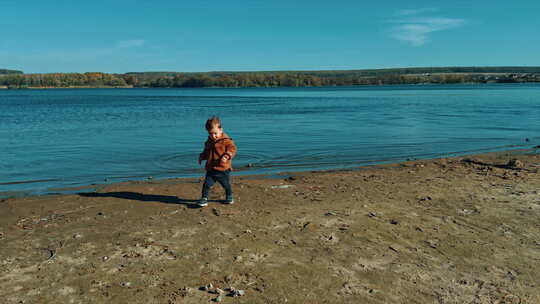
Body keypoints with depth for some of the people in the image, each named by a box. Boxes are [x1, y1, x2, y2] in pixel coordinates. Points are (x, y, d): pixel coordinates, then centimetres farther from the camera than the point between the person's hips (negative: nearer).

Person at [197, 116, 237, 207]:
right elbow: (206, 151, 26)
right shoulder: (209, 141, 10)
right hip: (210, 168, 4)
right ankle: (204, 198, 7)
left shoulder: (226, 140, -11)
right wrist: (202, 157, 13)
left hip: (223, 169, -4)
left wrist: (226, 156, -31)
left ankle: (229, 196, 37)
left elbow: (232, 149, -17)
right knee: (207, 184, -6)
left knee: (226, 184, 12)